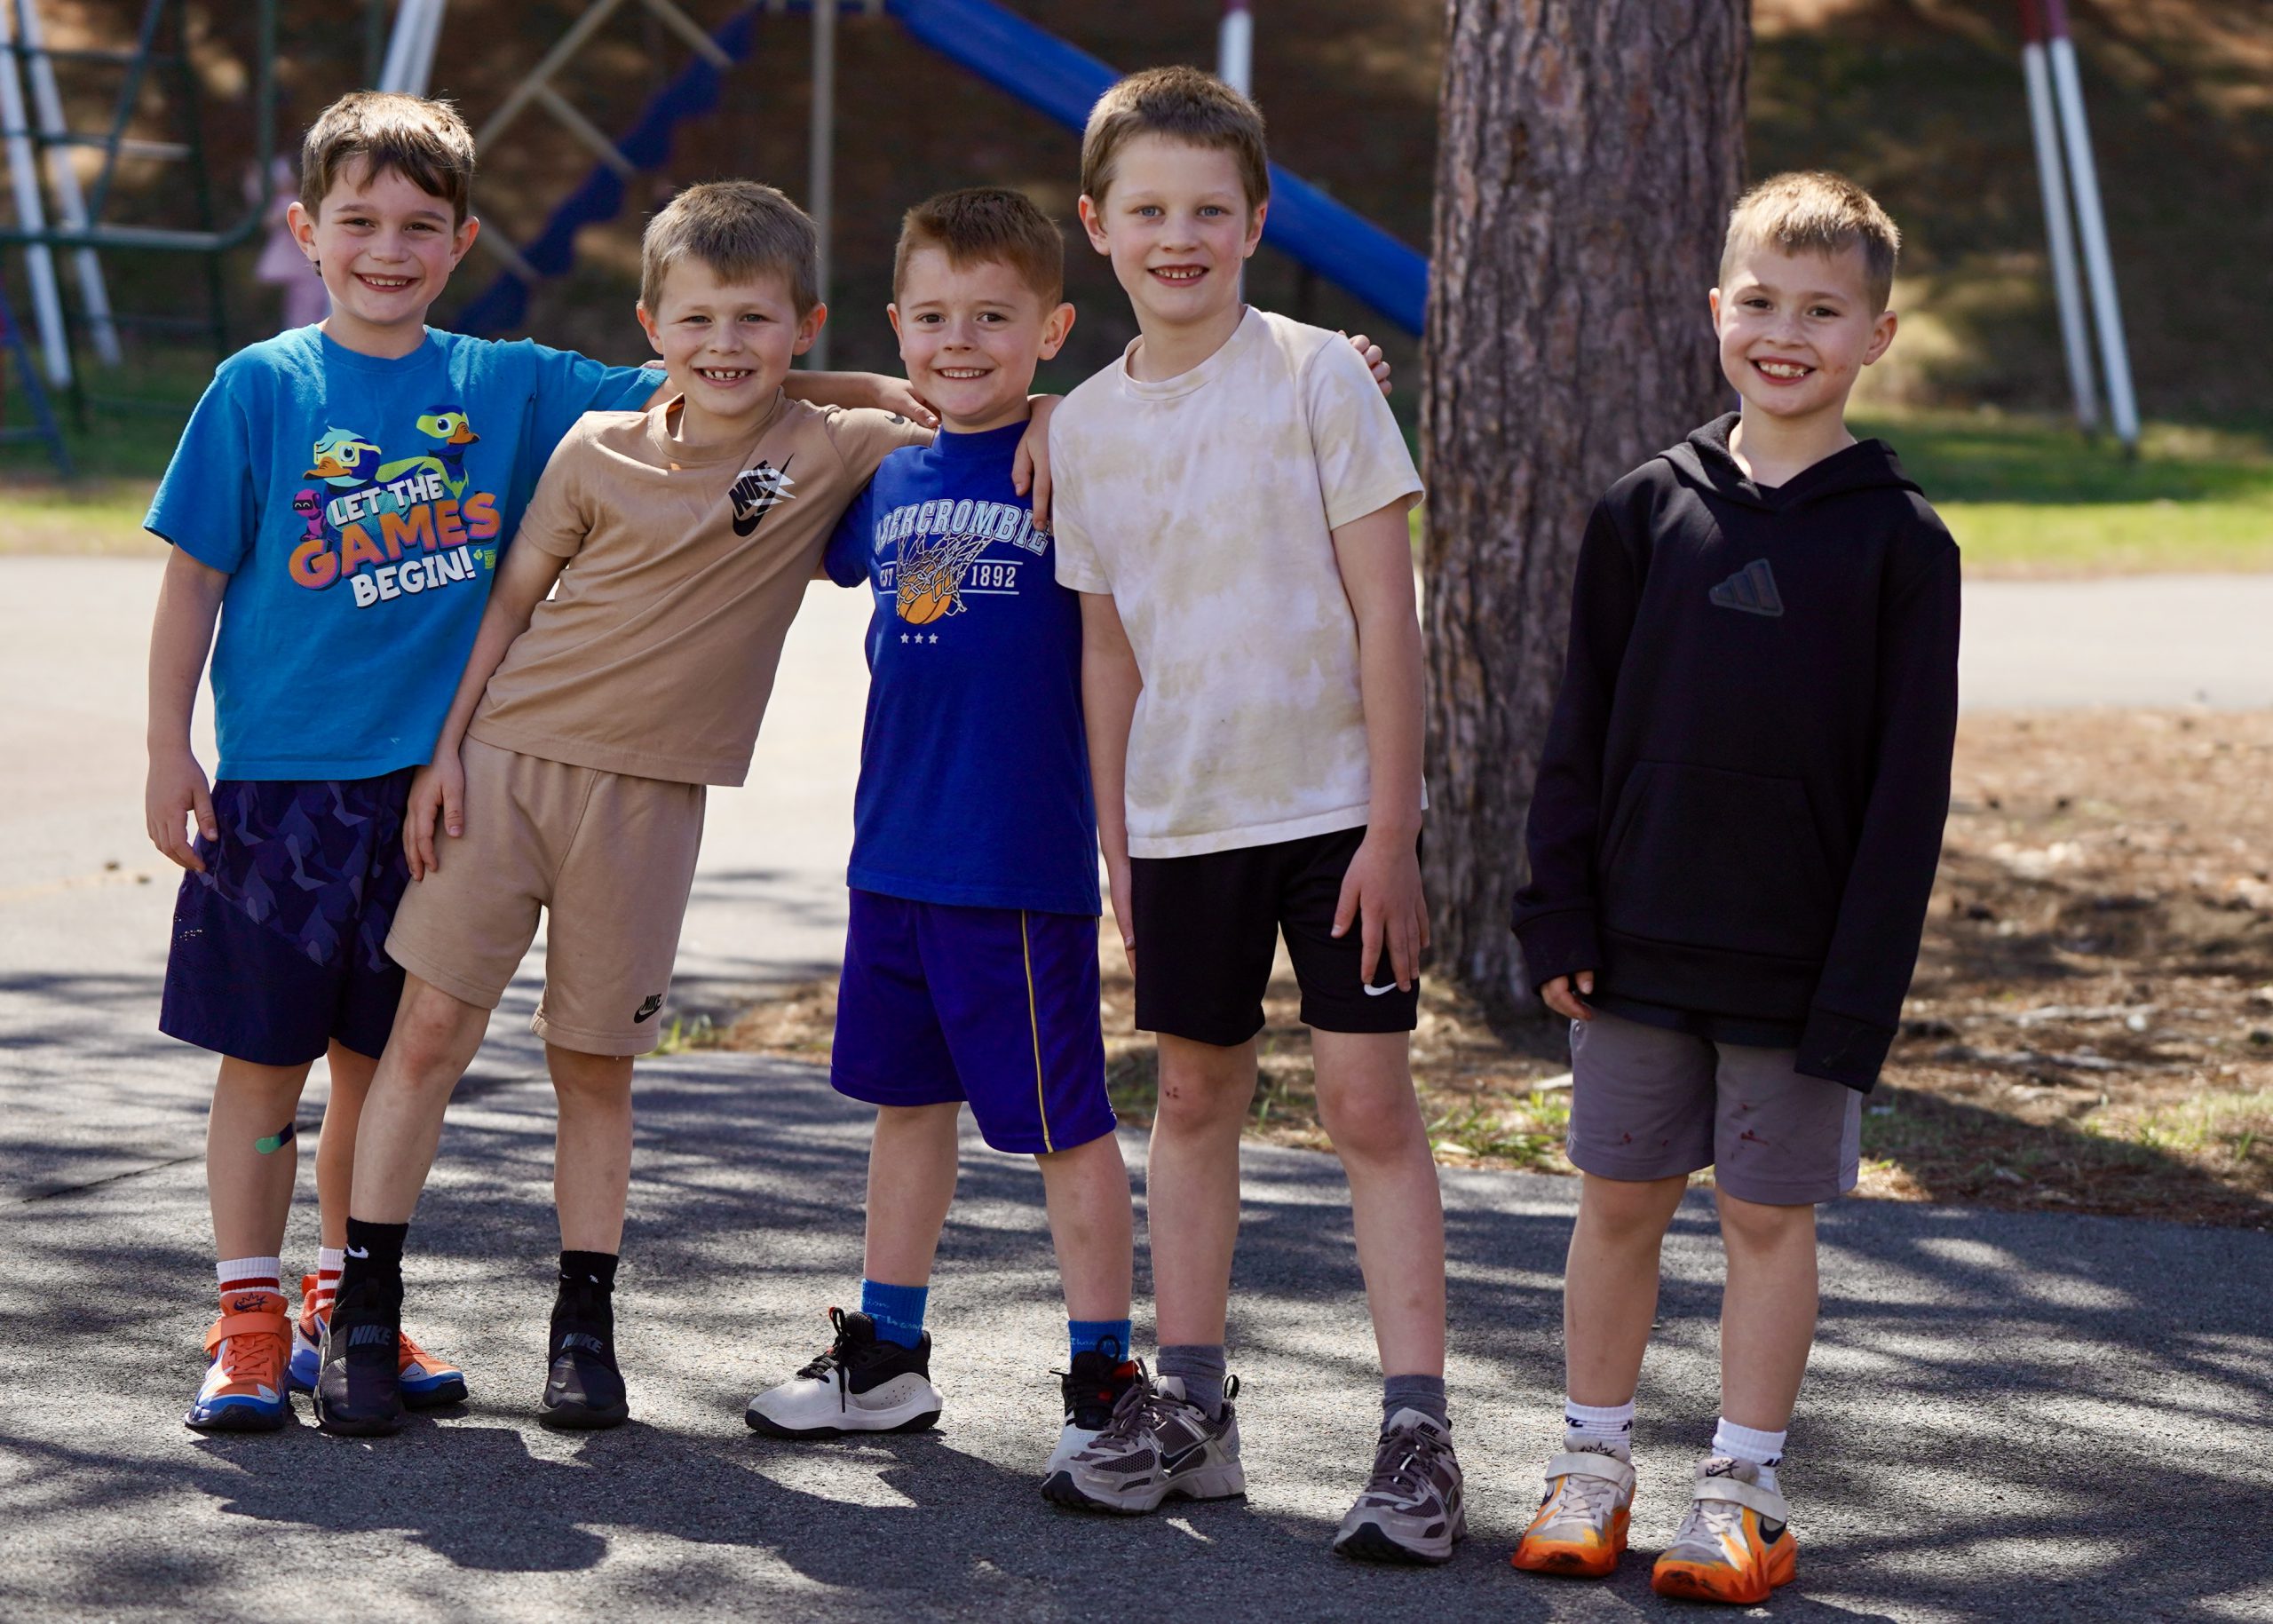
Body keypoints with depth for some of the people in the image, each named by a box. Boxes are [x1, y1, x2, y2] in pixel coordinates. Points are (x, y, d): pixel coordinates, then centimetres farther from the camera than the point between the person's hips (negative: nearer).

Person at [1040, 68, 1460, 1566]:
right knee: (1196, 1093, 12)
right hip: (1182, 815, 4)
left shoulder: (1317, 378, -8)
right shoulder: (1088, 423, 5)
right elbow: (1109, 649, 11)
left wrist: (1388, 828, -13)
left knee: (1371, 1099, -5)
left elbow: (1385, 613, -9)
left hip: (1334, 805, -4)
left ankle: (1420, 1430, -3)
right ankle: (1189, 1408, 22)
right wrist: (1116, 844, 9)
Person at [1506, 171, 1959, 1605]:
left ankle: (1745, 1491, 17)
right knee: (1619, 1201, 10)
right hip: (1642, 946, 2)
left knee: (1770, 1216, 6)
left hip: (1797, 965, -2)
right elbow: (1582, 732, 6)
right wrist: (1562, 918, 0)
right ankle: (1594, 1464, 23)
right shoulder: (1649, 508, 3)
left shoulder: (1900, 539, -5)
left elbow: (1910, 788, -6)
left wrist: (1862, 988, -11)